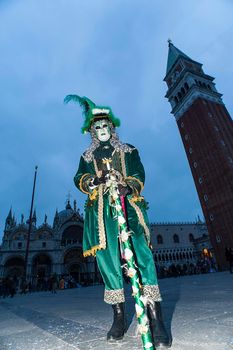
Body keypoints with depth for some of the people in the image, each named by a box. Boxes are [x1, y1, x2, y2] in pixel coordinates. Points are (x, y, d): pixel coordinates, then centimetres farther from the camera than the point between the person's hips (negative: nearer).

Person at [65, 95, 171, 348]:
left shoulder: (129, 150, 20)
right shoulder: (87, 156, 22)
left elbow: (139, 174, 5)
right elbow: (79, 178, 7)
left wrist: (129, 186, -18)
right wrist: (92, 181, -17)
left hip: (128, 204, -1)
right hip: (101, 208, 1)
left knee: (140, 251, -16)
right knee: (106, 256, -4)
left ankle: (156, 319, -10)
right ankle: (119, 318, 11)